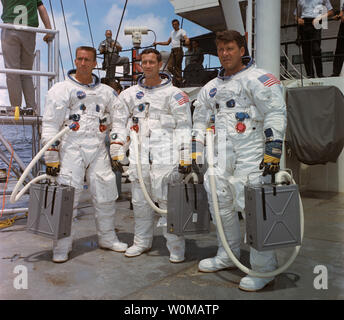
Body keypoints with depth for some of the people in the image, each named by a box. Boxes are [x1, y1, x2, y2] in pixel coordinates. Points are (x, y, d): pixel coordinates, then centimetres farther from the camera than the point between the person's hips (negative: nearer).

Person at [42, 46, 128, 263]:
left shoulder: (105, 91, 15)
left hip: (98, 149, 4)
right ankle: (62, 246, 8)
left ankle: (107, 238, 23)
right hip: (71, 148, -3)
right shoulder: (61, 89, 4)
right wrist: (51, 156, -6)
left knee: (106, 194, 6)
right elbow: (50, 125, 0)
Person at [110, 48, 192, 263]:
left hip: (165, 154, -4)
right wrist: (117, 149, 11)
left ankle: (176, 246, 6)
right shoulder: (130, 94, 15)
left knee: (167, 200, -6)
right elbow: (120, 123, 19)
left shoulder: (174, 93, 4)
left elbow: (184, 126, 1)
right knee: (140, 200, 10)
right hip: (139, 154, 4)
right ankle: (142, 241, 25)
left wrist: (185, 155, -6)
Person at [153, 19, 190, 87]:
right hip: (172, 51, 7)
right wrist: (157, 43, 28)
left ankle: (178, 83, -2)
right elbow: (167, 42, 33)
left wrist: (186, 41, -40)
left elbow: (187, 39, -15)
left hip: (179, 50, -7)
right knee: (169, 67, -5)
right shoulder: (172, 32, 25)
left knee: (177, 67, -9)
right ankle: (179, 78, 11)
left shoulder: (182, 31, 3)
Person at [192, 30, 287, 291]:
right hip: (220, 157, 7)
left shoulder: (258, 79, 0)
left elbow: (276, 114, -9)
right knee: (220, 204, 9)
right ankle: (228, 256, 28)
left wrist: (273, 152, -17)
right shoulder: (211, 88, 22)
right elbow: (200, 122, 26)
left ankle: (264, 269, 3)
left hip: (250, 157, -7)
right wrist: (195, 154, 20)